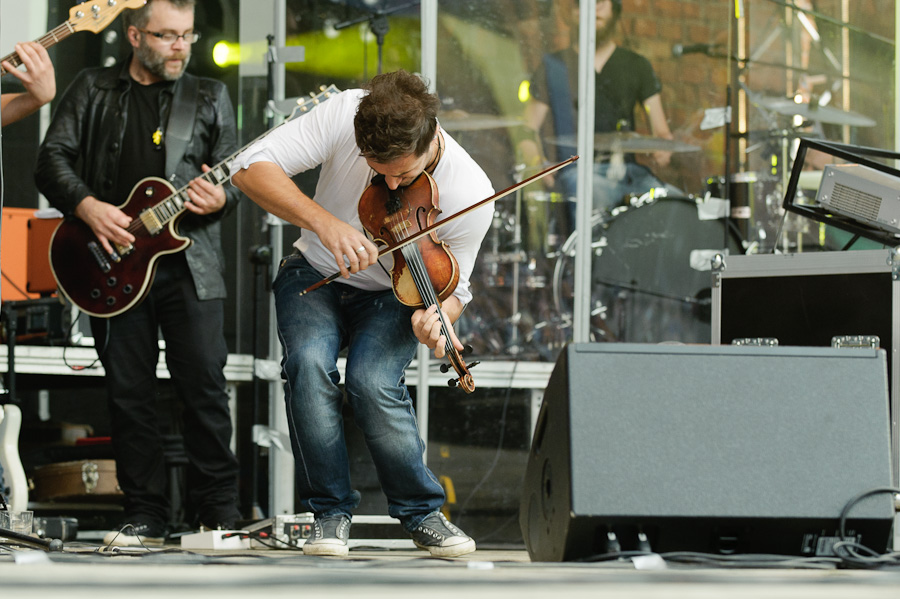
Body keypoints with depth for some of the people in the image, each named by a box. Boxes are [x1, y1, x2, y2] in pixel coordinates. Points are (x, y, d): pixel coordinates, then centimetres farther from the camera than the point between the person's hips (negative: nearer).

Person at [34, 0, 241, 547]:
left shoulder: (211, 97, 13)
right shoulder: (93, 91, 10)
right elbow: (52, 159, 4)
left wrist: (220, 198, -14)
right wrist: (89, 207, -13)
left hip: (190, 261, 0)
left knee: (205, 386, -6)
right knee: (129, 391, 1)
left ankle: (219, 511, 2)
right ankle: (146, 516, 8)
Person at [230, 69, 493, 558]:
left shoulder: (469, 194, -25)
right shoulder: (345, 115, -26)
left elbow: (452, 286, -11)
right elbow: (249, 168, -27)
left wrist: (436, 315, -36)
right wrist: (324, 221, -40)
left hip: (391, 298, -1)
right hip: (316, 278, 1)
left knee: (373, 381, -28)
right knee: (309, 363, -28)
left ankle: (422, 513, -6)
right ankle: (331, 510, -11)